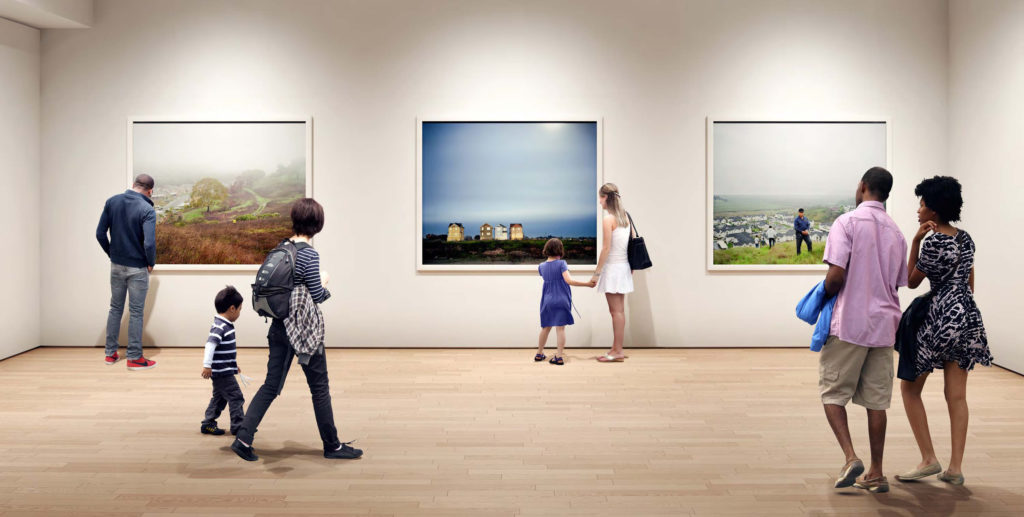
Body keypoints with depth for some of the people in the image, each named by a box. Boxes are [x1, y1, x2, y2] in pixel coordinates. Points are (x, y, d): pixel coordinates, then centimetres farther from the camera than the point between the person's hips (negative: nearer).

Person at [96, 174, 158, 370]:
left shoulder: (112, 202, -1)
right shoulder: (147, 210, -18)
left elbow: (100, 233, 1)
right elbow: (149, 243, -26)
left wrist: (111, 253, 12)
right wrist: (151, 263, -8)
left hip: (116, 265, 5)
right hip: (137, 268, -5)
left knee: (115, 308, 18)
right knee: (136, 313, 4)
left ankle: (110, 353, 25)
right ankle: (134, 358, 11)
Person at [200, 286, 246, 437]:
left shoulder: (224, 325, 12)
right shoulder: (220, 327, -20)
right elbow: (210, 345, -29)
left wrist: (234, 364, 32)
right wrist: (207, 365, -35)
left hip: (223, 371, 10)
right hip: (222, 372, -10)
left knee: (219, 398, 18)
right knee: (235, 397, -4)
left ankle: (208, 424, 26)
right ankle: (238, 425, 2)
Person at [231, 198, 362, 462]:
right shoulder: (309, 254, -18)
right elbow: (317, 296, -18)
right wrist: (325, 285, 4)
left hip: (279, 327, 7)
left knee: (271, 385, 13)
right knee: (320, 388, 6)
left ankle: (243, 438, 6)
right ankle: (332, 446, 19)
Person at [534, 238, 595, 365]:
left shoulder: (542, 266, 4)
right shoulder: (561, 264, -10)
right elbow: (568, 280, -20)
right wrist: (587, 284, -17)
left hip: (547, 301, 4)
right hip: (562, 301, -4)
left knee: (545, 328, 16)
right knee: (560, 328, -3)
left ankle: (539, 354, 25)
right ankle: (559, 356, -4)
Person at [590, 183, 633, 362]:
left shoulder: (608, 219, -14)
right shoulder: (625, 216, 10)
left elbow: (606, 248, -16)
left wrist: (597, 273, -12)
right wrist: (631, 266, 18)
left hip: (613, 267, -8)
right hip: (624, 267, 8)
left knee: (616, 311, -5)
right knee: (619, 310, 11)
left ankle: (617, 352, -1)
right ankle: (616, 349, 17)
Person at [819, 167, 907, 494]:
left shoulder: (848, 222, -8)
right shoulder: (896, 232, 12)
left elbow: (836, 276, -16)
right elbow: (898, 284, 15)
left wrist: (824, 296, 3)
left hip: (849, 323, -5)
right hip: (884, 323, 6)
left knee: (832, 393, 5)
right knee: (876, 400, 9)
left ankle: (851, 458, -9)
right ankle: (876, 474, 14)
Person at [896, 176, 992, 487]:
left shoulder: (933, 242, -15)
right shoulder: (966, 238, 9)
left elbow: (912, 282, -4)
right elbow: (970, 283, 17)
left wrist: (916, 241, -9)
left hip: (940, 319, -8)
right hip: (968, 316, 8)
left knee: (910, 388, 6)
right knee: (957, 395, 8)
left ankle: (929, 460, 4)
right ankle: (955, 467, 9)